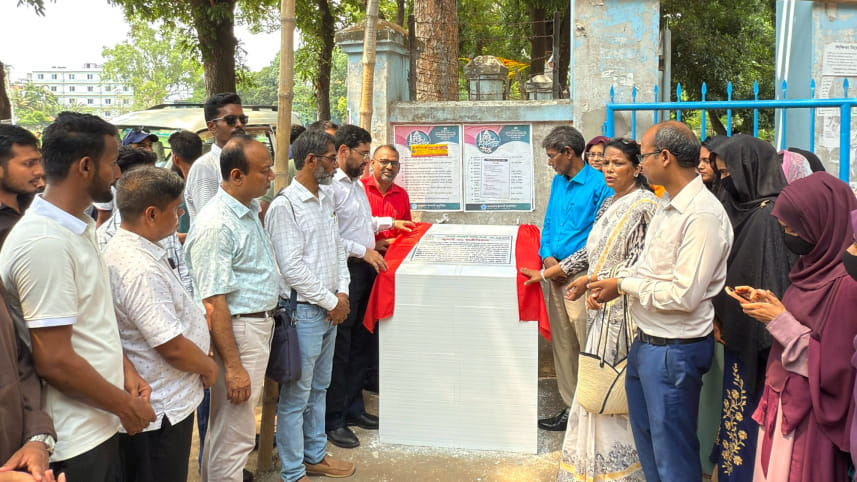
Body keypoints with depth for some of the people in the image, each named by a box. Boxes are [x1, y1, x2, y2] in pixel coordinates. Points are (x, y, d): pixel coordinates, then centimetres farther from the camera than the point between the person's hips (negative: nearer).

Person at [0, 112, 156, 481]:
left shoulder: (78, 228, 8)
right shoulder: (45, 243, -23)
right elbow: (54, 361, -24)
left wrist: (125, 368, 6)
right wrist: (125, 404, -13)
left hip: (100, 425, 9)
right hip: (75, 442, -9)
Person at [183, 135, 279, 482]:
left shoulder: (250, 211, 9)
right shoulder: (216, 225, -22)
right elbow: (213, 302, -24)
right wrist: (233, 366, -23)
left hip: (260, 326, 10)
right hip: (237, 332, -10)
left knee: (229, 425, 22)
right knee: (233, 434, 1)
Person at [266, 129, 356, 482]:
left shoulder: (325, 200, 10)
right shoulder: (285, 205, -16)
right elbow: (292, 267, -19)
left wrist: (342, 293, 2)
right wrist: (330, 302, -12)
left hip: (330, 308, 9)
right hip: (303, 311, -9)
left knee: (318, 389, 20)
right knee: (296, 397, 3)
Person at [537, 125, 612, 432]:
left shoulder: (599, 184, -10)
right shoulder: (558, 182, 15)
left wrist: (567, 265, -14)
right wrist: (547, 256, 2)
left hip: (582, 275, -8)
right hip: (558, 274, 8)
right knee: (562, 345, 12)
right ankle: (572, 406, 22)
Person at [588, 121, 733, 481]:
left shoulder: (702, 215, -23)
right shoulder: (668, 205, 8)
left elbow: (684, 295, -26)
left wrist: (624, 285, -15)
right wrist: (615, 282, -1)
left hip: (675, 350, -9)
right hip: (646, 342, 10)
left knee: (673, 452, 7)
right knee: (645, 435, 24)